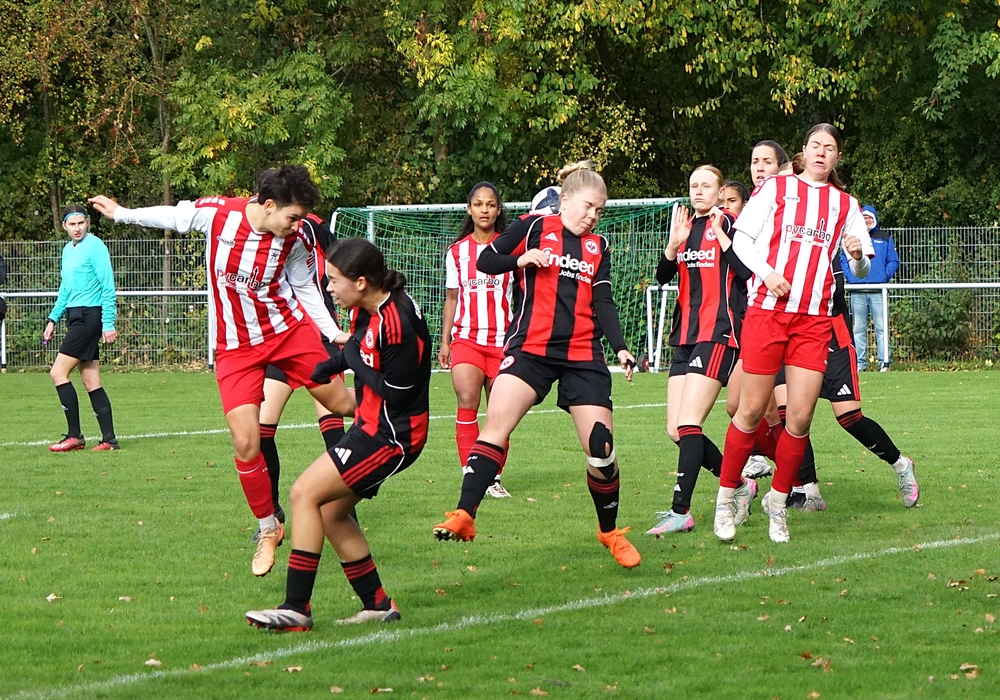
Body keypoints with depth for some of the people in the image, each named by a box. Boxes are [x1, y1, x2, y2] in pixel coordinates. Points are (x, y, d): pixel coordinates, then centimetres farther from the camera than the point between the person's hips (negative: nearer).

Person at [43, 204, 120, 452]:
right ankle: (109, 439, 6)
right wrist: (53, 319, 19)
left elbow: (108, 287, -13)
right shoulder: (68, 249, 16)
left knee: (58, 373, -11)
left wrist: (108, 323, -18)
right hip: (75, 317, 9)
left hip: (89, 316, -9)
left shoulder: (95, 246, -9)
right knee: (91, 382, 6)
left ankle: (74, 436, -7)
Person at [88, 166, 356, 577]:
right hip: (236, 347, -1)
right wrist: (121, 214, 16)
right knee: (246, 443, -8)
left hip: (289, 330, 1)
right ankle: (268, 530, 10)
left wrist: (335, 334, -4)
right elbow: (175, 217, 3)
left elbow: (305, 289, 5)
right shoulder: (218, 213, -17)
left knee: (343, 403, -2)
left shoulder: (295, 239, -11)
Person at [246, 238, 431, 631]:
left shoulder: (396, 323, -24)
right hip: (372, 427, 10)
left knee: (306, 494, -13)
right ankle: (377, 605, 20)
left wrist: (353, 357, -14)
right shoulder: (366, 311, 5)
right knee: (331, 513, 13)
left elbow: (396, 393, -22)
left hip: (391, 436, -10)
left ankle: (296, 609, -13)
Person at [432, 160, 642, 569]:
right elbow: (486, 260, 6)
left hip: (583, 356, 3)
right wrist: (522, 260, -12)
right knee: (496, 422, -22)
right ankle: (464, 515, -24)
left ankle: (610, 532, 16)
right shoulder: (534, 228, 6)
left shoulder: (599, 247, 16)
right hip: (531, 348, -3)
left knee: (600, 446, -3)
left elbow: (604, 304, 9)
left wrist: (620, 347, -5)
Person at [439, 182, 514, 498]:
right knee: (467, 403, -17)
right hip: (466, 338, 0)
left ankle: (494, 478, 11)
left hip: (502, 339, 0)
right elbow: (452, 298, 15)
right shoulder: (457, 251, 10)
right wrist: (444, 340, 10)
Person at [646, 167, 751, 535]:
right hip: (686, 335, 8)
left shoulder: (730, 224, -3)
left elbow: (746, 270, -16)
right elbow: (663, 276, 8)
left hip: (718, 334, -8)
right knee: (676, 430, 3)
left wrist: (720, 234, -19)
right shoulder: (686, 227, 16)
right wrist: (674, 244, -8)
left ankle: (681, 511, -16)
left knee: (688, 423, -16)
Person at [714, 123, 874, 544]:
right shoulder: (776, 188, 8)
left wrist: (858, 255, -10)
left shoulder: (845, 204, 15)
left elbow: (860, 270, 13)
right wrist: (767, 271, -12)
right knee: (753, 410, -2)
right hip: (767, 310, -2)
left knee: (800, 417, -4)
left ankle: (778, 502, 12)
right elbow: (741, 239, 5)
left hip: (815, 320, 2)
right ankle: (726, 499, 11)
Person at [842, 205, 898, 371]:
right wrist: (849, 276, -6)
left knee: (881, 327, -6)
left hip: (878, 290, -1)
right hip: (857, 291, 1)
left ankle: (884, 362, -7)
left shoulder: (885, 238, 12)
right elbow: (843, 260, 10)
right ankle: (860, 363, 4)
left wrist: (885, 276, -7)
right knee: (859, 328, 2)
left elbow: (894, 261, 9)